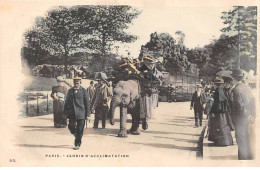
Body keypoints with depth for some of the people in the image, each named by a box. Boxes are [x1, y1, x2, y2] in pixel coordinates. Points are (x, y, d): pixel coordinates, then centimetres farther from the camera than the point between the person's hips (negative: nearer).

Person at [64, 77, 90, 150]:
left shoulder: (84, 91, -2)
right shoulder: (70, 90, 10)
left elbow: (87, 104, -1)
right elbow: (67, 102, 16)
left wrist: (88, 115, -5)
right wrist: (65, 112, 10)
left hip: (81, 113, -3)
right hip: (72, 113, 4)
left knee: (80, 130, 0)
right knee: (71, 127, 2)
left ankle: (77, 144, 14)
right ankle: (76, 136, 33)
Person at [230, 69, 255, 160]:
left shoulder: (235, 89, -19)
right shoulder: (247, 88, 6)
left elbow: (240, 104, -22)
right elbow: (252, 101, 9)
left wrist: (247, 115, -13)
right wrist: (252, 114, 11)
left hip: (239, 117, -8)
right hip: (246, 117, 8)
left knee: (240, 137, 1)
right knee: (246, 135, 19)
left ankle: (243, 156, 8)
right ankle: (248, 155, 29)